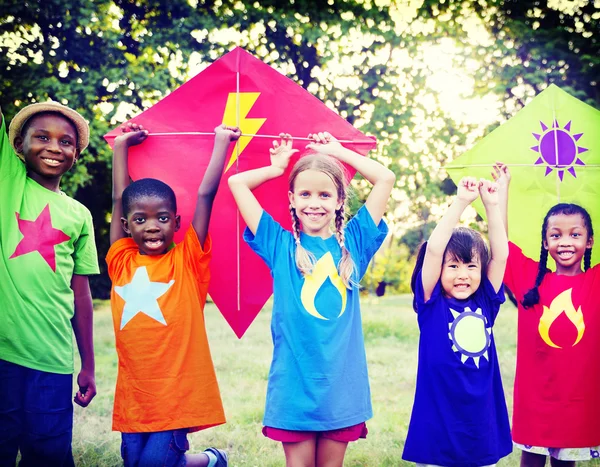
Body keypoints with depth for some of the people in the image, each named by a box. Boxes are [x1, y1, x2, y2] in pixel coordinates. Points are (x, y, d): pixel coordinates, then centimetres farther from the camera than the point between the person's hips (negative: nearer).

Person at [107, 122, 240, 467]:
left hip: (180, 394, -4)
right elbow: (119, 199, 11)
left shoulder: (187, 260, -1)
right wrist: (122, 145, 19)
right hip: (134, 395, 4)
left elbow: (206, 196, -3)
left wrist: (222, 141, -1)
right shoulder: (122, 262, 6)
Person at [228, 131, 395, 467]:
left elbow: (386, 178, 4)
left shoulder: (353, 243, 5)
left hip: (342, 383, 1)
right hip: (294, 383, -1)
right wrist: (277, 167, 15)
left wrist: (338, 151, 12)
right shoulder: (280, 245, 3)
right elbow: (237, 182, 2)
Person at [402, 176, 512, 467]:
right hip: (438, 425, -3)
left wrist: (492, 205, -5)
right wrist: (460, 202, -17)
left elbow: (501, 254, 0)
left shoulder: (485, 303, 5)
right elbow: (433, 250, -15)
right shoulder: (432, 304, -4)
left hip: (483, 424, 4)